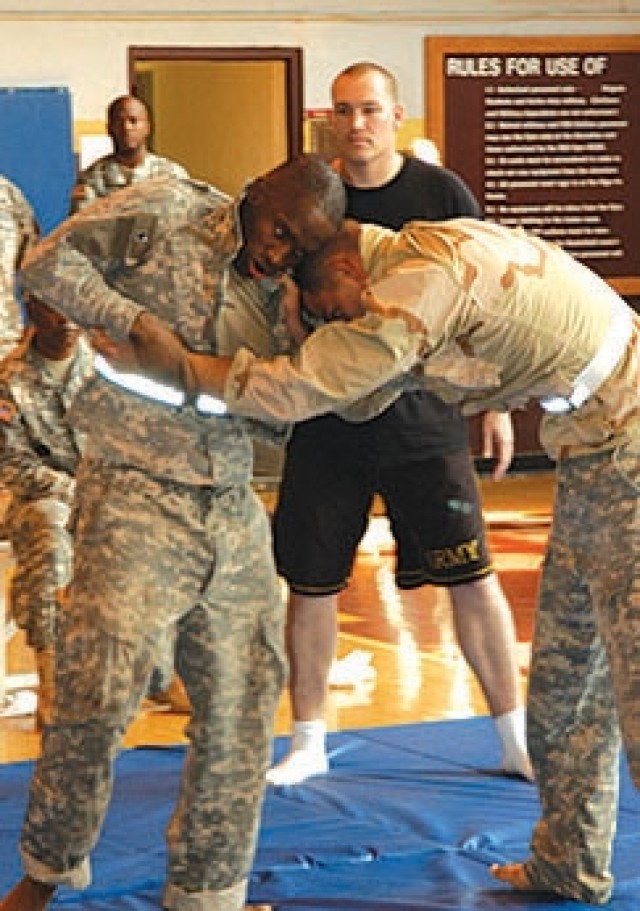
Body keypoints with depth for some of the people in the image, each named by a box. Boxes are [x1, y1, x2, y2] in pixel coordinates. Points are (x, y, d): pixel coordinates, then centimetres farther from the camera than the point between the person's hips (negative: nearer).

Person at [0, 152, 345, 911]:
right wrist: (136, 320, -16)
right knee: (97, 693, -11)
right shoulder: (164, 213, -2)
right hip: (135, 497, -6)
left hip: (233, 510, 6)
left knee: (240, 712, 6)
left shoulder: (277, 295, 14)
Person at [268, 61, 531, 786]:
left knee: (472, 577, -1)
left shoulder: (441, 193, -2)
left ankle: (515, 741, 11)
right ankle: (307, 743, 22)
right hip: (325, 421, 1)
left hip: (423, 419, -1)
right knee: (310, 583, 7)